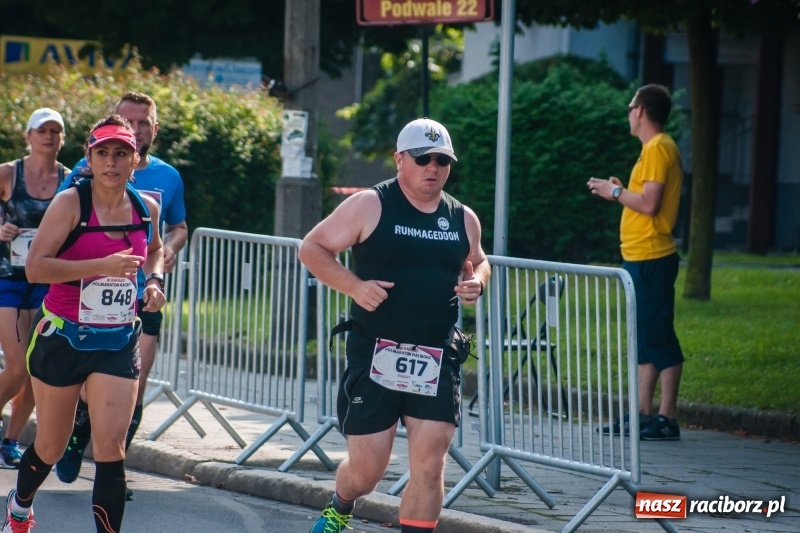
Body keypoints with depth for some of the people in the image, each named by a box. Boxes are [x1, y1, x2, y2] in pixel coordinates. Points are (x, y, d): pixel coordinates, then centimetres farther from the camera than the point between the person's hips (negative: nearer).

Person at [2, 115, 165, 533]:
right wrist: (102, 266, -29)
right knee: (51, 446, 13)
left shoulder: (146, 208, 2)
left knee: (111, 445, -10)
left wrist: (154, 281, 5)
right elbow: (35, 267, -22)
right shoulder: (70, 203, -13)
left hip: (118, 342, 3)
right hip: (62, 338, -3)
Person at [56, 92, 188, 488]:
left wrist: (170, 247, 1)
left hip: (143, 296, 2)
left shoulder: (168, 177, 8)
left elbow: (179, 226, 23)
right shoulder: (89, 169, -1)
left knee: (134, 388, -3)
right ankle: (75, 444, 27)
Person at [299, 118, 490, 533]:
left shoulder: (463, 219, 8)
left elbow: (477, 261, 26)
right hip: (374, 355, -3)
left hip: (436, 360, 3)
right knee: (366, 469, 3)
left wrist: (477, 280, 2)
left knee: (429, 466, -6)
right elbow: (312, 247, -2)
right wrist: (354, 285, -17)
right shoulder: (370, 206, -5)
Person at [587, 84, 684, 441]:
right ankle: (643, 415, 15)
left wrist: (615, 192, -8)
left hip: (650, 258, -11)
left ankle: (667, 420, -8)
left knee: (659, 337, -8)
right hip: (643, 258, 11)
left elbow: (650, 203, -21)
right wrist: (621, 191, 14)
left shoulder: (658, 149, -13)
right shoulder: (657, 148, 17)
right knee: (645, 338, 11)